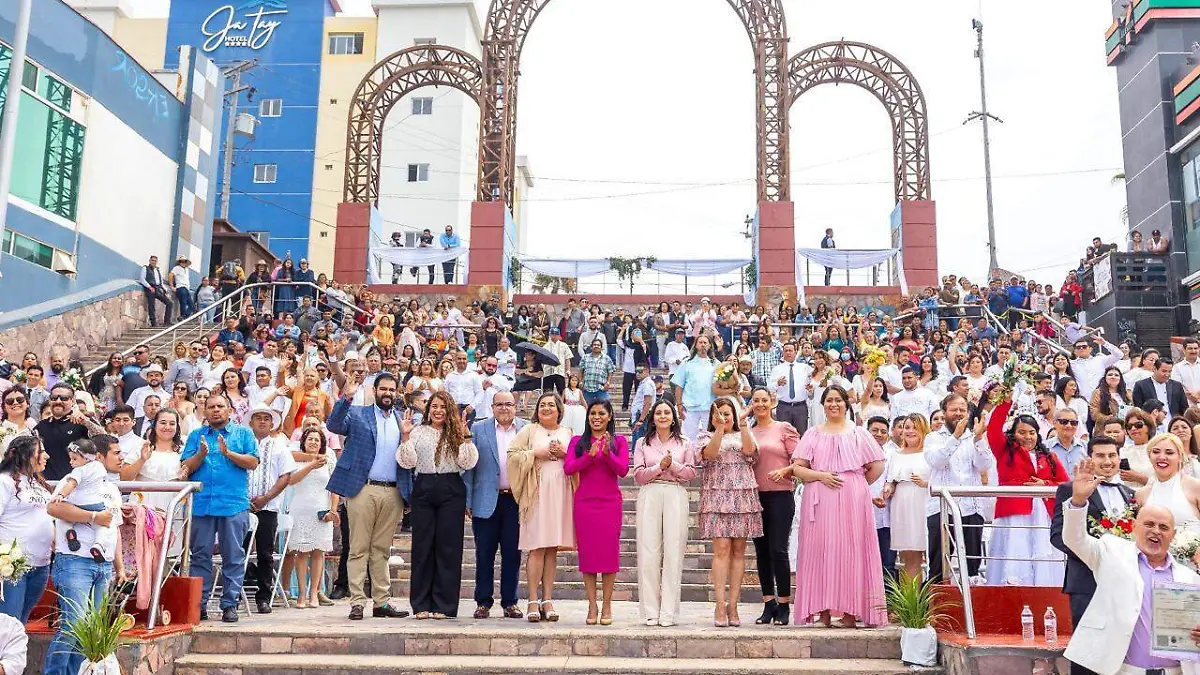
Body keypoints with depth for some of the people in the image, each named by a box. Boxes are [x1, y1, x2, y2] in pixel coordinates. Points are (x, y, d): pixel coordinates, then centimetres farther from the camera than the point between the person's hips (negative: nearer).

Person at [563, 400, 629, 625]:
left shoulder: (619, 441, 6)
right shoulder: (578, 441, 8)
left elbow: (623, 470, -5)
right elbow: (568, 468, -5)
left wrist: (607, 453, -20)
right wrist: (590, 455, -18)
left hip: (610, 503, -1)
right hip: (584, 503, 1)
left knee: (609, 552, 0)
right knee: (587, 553, 2)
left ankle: (607, 606, 9)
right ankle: (592, 606, 10)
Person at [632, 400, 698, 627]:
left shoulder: (685, 444, 15)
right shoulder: (642, 443, 13)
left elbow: (691, 473, 7)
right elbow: (638, 475, 4)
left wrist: (673, 464, -8)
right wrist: (659, 466, -9)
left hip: (675, 496, 0)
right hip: (649, 496, 0)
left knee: (673, 552, -5)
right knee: (649, 552, -5)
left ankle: (668, 611, 0)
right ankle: (650, 611, 0)